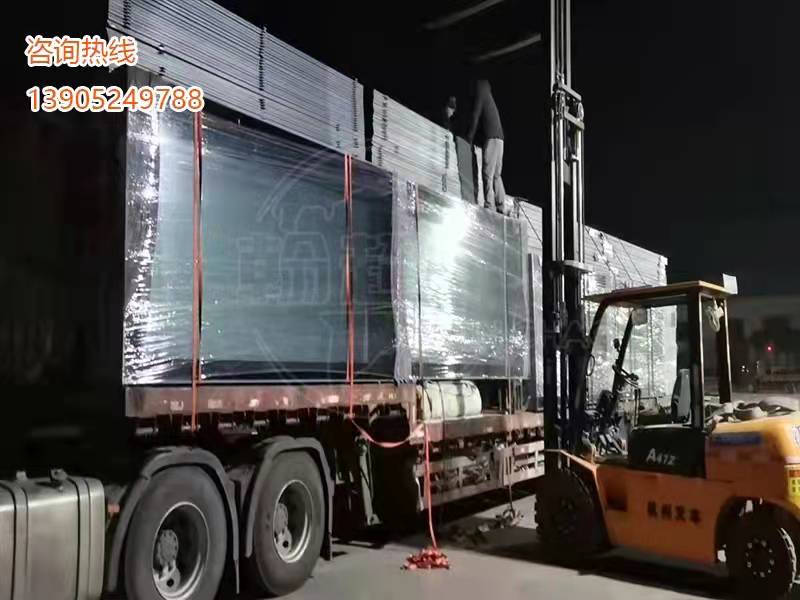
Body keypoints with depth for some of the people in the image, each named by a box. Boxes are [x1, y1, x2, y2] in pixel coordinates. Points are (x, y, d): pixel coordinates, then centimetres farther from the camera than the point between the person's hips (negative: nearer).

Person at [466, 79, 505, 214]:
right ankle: (501, 207, 6)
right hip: (499, 137, 9)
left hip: (491, 137, -9)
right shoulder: (488, 96, 25)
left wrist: (469, 139, -4)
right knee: (496, 175, 9)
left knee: (488, 174, -11)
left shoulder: (480, 92, 1)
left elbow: (475, 117, -5)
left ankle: (489, 205, -17)